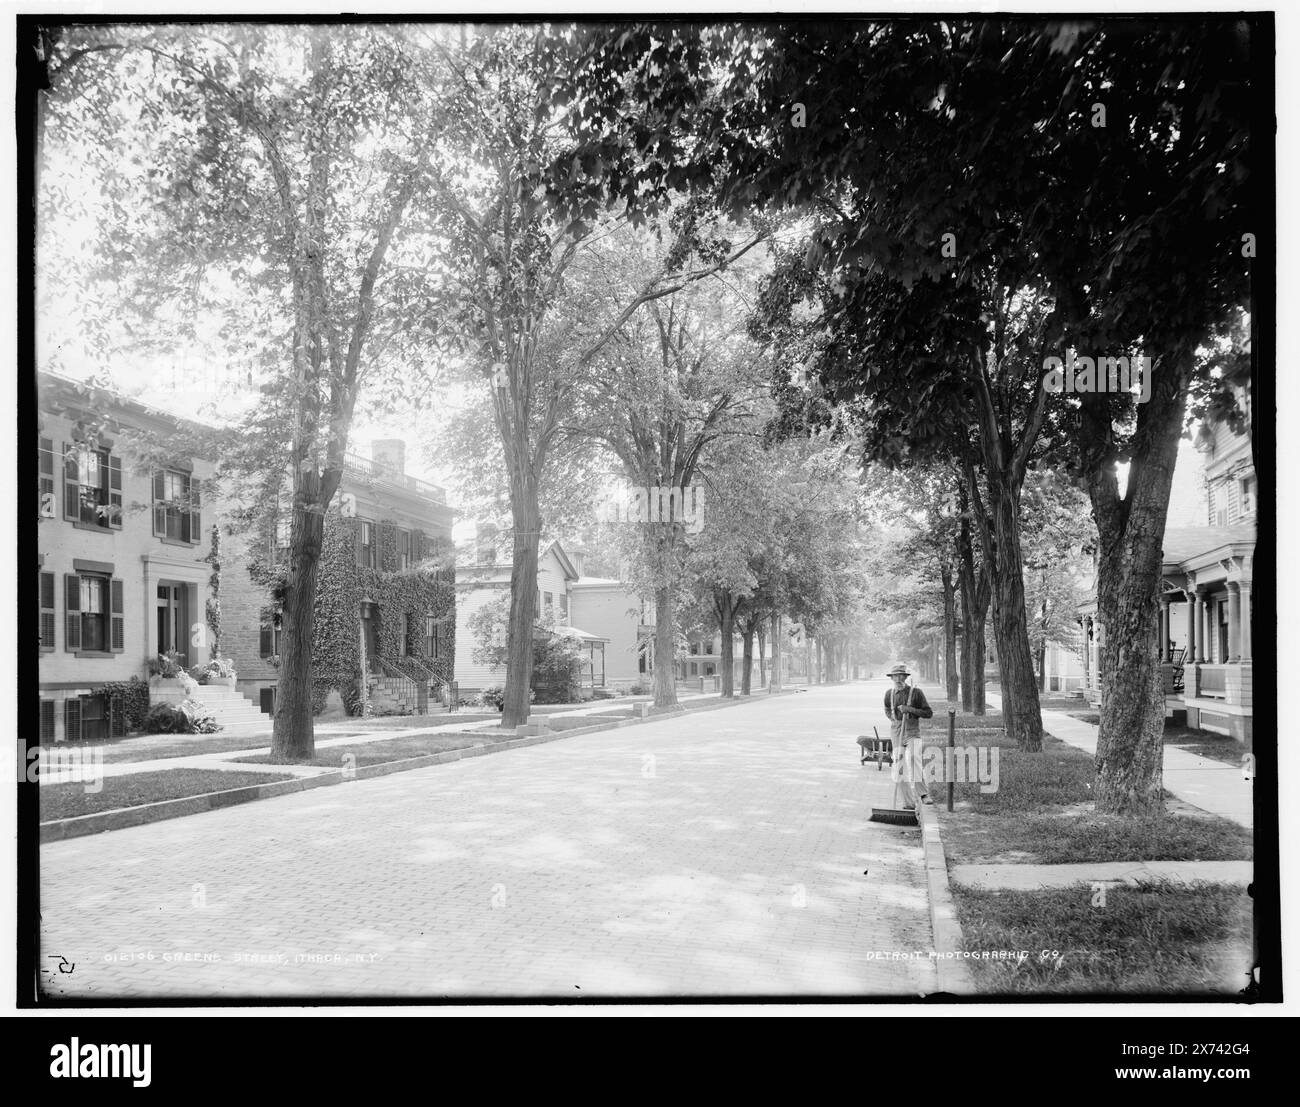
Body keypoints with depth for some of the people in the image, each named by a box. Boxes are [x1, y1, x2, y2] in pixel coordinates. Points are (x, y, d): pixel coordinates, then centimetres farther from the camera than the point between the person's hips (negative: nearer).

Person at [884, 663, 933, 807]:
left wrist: (910, 709, -16)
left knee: (913, 759, -29)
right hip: (897, 734, 4)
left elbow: (929, 713, -6)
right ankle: (909, 803, 13)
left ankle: (923, 794, -27)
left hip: (912, 733, -4)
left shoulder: (916, 692, -5)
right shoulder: (889, 694, 8)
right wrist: (893, 718, 9)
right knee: (900, 769, 3)